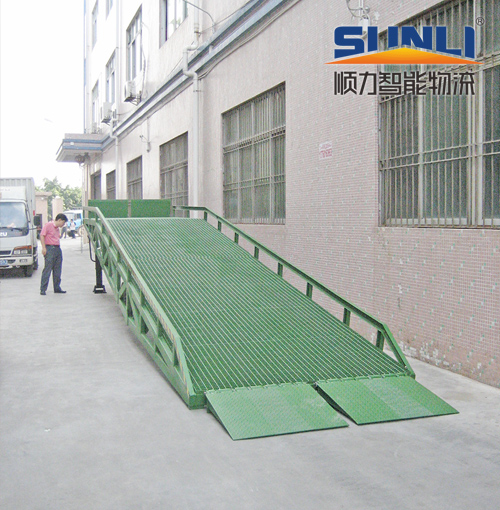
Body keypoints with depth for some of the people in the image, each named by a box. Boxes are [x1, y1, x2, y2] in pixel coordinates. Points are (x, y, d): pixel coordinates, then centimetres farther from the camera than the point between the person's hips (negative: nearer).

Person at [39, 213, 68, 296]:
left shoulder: (57, 228, 21)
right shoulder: (48, 225, -5)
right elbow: (42, 235, -11)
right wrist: (43, 248, -16)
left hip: (58, 249, 9)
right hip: (50, 249, -9)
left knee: (57, 270, 10)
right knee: (47, 269, -9)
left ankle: (57, 288, 17)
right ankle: (43, 289, -7)